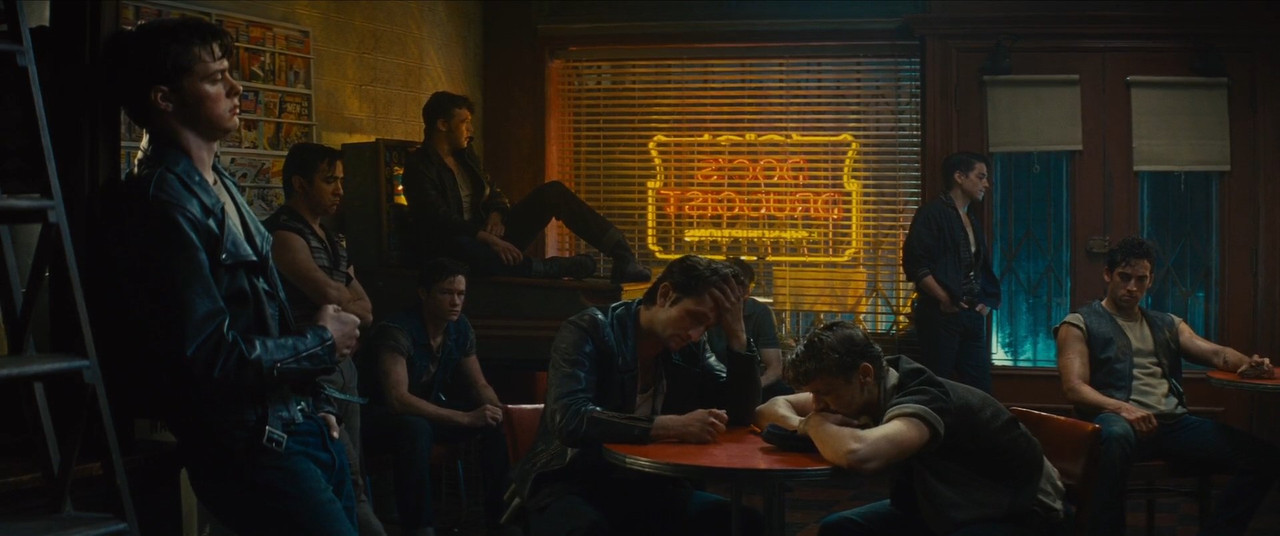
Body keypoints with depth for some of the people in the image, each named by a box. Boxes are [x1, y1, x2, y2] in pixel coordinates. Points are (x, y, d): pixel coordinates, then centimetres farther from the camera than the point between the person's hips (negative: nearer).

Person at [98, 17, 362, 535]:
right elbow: (213, 357, -23)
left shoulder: (217, 184, 12)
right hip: (251, 448, -9)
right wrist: (322, 342, -9)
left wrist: (315, 403, 11)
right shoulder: (164, 203, -18)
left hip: (300, 427, 9)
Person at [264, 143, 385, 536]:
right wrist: (349, 306, 3)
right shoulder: (285, 236, -10)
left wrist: (341, 305, -7)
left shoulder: (332, 240, 17)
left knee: (349, 478, 7)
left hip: (342, 366, 9)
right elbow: (332, 296, -18)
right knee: (345, 479, -10)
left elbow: (365, 310, 13)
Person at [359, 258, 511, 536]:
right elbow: (397, 399, -37)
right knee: (416, 428, -39)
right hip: (382, 417, -7)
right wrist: (465, 418, -39)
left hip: (429, 410, 7)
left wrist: (499, 409, -22)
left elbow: (479, 385, 3)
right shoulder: (398, 332, -28)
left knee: (498, 422, -12)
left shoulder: (461, 328, -6)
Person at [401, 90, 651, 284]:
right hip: (453, 247, -8)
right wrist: (488, 239, -30)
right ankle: (571, 268, -38)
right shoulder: (419, 166, -10)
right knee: (483, 256, -46)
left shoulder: (465, 154, 15)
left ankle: (623, 256, -13)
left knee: (553, 192, -6)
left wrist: (496, 215, -4)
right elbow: (439, 219, -21)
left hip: (488, 235, 8)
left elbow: (493, 193, 21)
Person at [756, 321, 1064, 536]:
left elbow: (857, 455, -53)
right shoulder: (856, 392, -8)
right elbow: (770, 409, 2)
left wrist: (816, 424, -30)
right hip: (948, 506, 8)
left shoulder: (924, 400, -33)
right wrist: (803, 425, -22)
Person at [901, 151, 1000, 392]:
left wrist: (987, 300, 11)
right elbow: (915, 263, -16)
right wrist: (944, 299, -17)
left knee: (980, 388, 6)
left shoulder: (973, 221, 19)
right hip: (941, 316, -8)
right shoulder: (933, 213, -7)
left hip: (972, 315, 8)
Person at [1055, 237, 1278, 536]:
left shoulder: (1168, 325, 28)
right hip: (1119, 418, -5)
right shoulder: (1079, 324, 11)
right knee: (1115, 436, -43)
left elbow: (1216, 354, 14)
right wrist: (1121, 408, -21)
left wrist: (1246, 362, -10)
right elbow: (1073, 388, -3)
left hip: (1174, 422, 5)